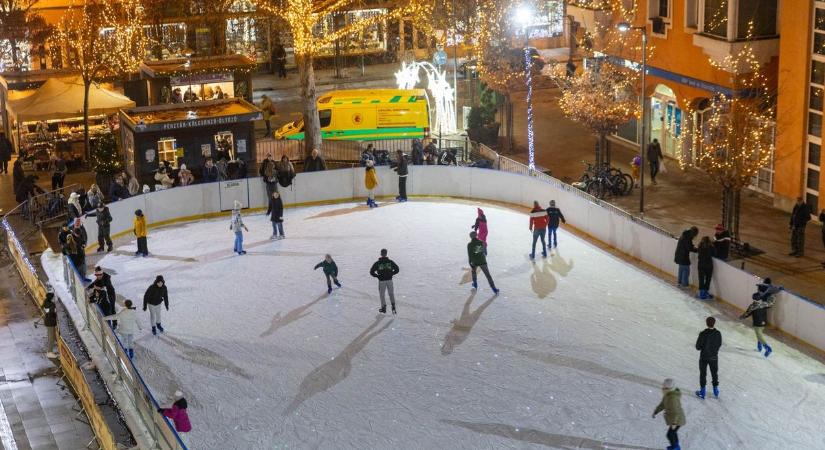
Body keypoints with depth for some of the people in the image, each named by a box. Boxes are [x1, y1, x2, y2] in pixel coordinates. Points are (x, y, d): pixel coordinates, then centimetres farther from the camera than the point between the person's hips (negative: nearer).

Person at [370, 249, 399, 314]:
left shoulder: (377, 263, -7)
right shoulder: (390, 262, -3)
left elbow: (371, 272, -8)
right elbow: (397, 269, -1)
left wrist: (377, 276, 5)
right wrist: (391, 274, 10)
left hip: (382, 281, -2)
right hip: (389, 280, 2)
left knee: (381, 294, 16)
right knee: (391, 294, 17)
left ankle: (384, 308, 20)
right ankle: (393, 307, 2)